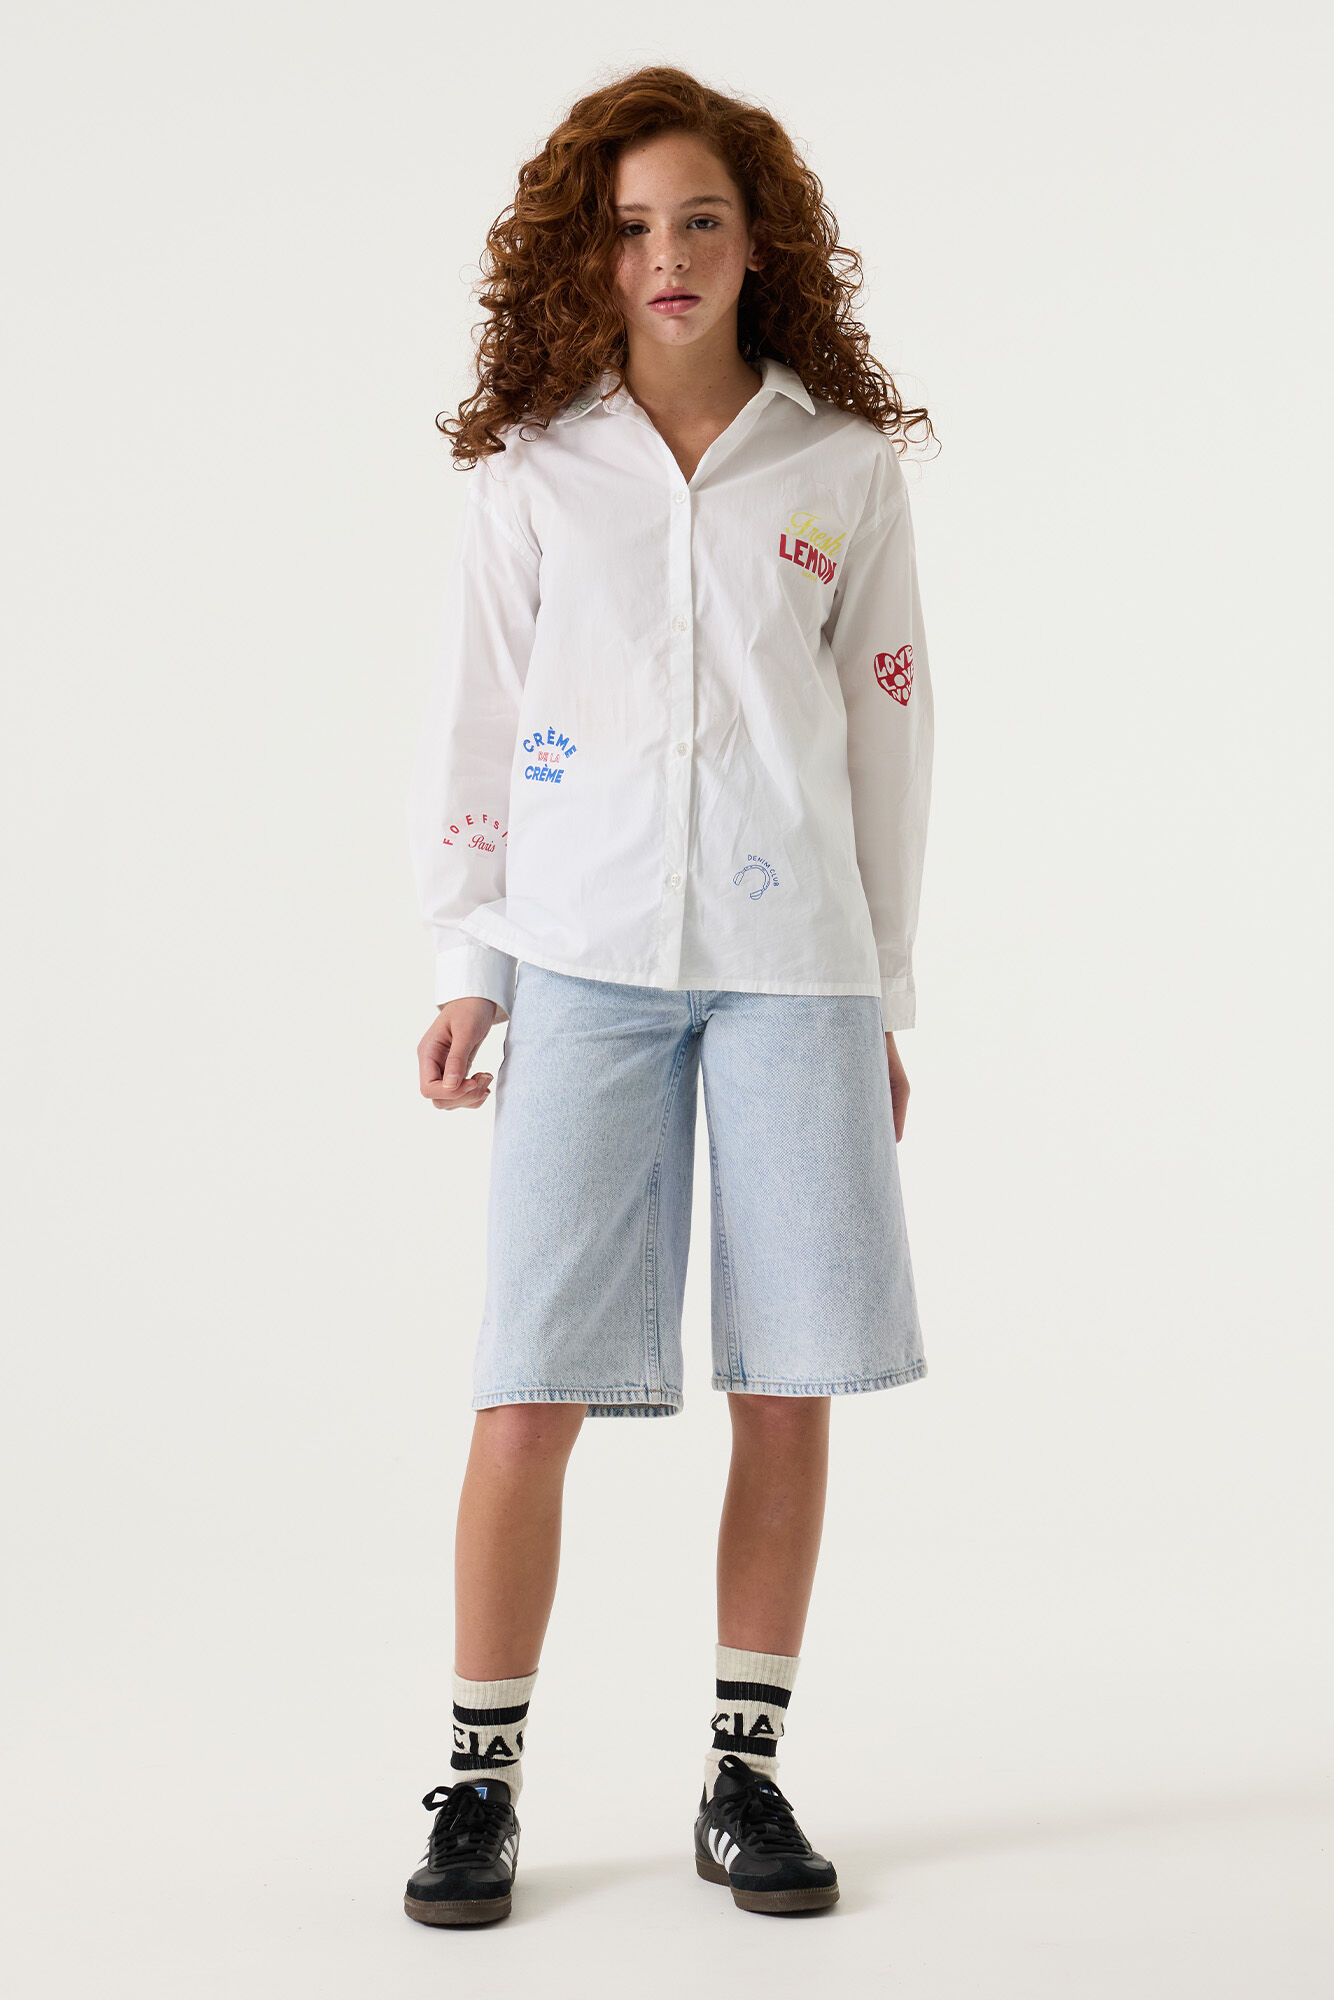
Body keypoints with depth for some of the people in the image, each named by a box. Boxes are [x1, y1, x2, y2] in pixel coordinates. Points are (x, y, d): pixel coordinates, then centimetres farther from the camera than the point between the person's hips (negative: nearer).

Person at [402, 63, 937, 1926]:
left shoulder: (845, 466, 7)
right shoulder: (530, 469, 5)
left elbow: (887, 730, 9)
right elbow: (473, 724, 7)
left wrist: (884, 991, 8)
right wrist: (467, 967, 3)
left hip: (794, 961, 1)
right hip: (587, 961, -1)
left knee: (789, 1379, 3)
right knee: (534, 1379, -4)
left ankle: (745, 1774, 17)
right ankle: (481, 1782, 8)